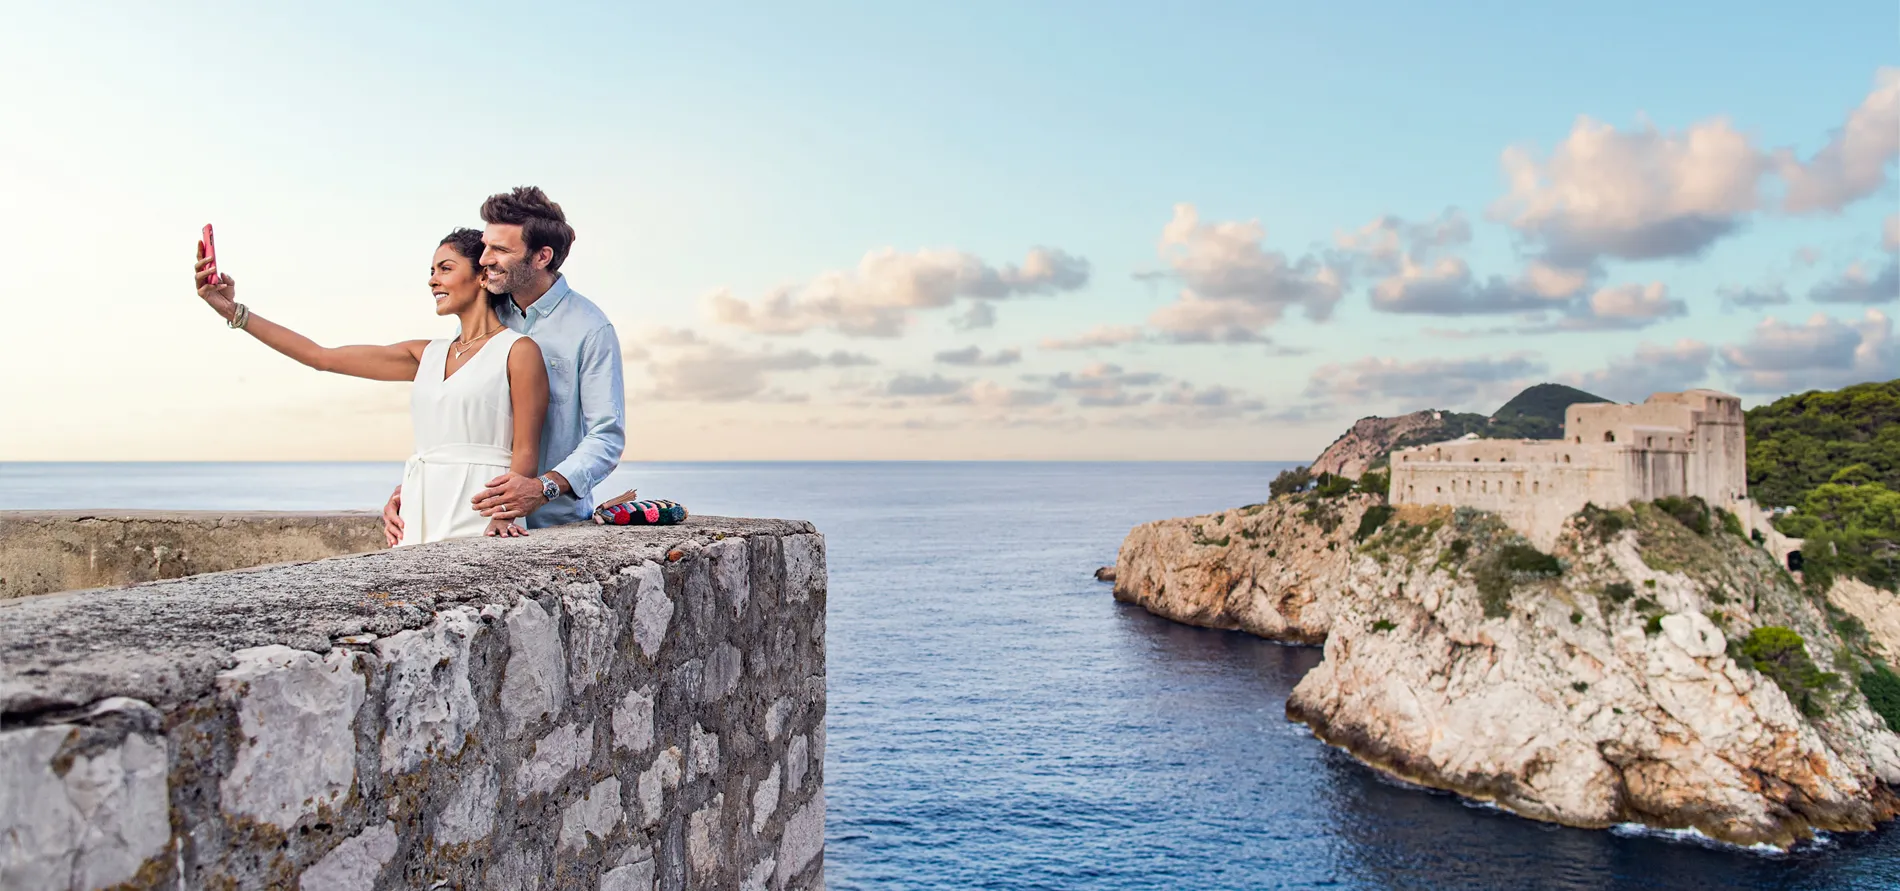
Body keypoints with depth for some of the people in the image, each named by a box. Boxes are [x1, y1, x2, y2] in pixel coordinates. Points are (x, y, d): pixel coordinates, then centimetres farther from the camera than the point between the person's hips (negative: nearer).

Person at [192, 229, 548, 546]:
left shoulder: (519, 350, 0)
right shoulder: (428, 355, 18)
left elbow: (525, 451, -8)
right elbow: (321, 356, 19)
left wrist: (504, 514, -24)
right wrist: (232, 311, 18)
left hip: (477, 517, -6)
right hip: (422, 518, 6)